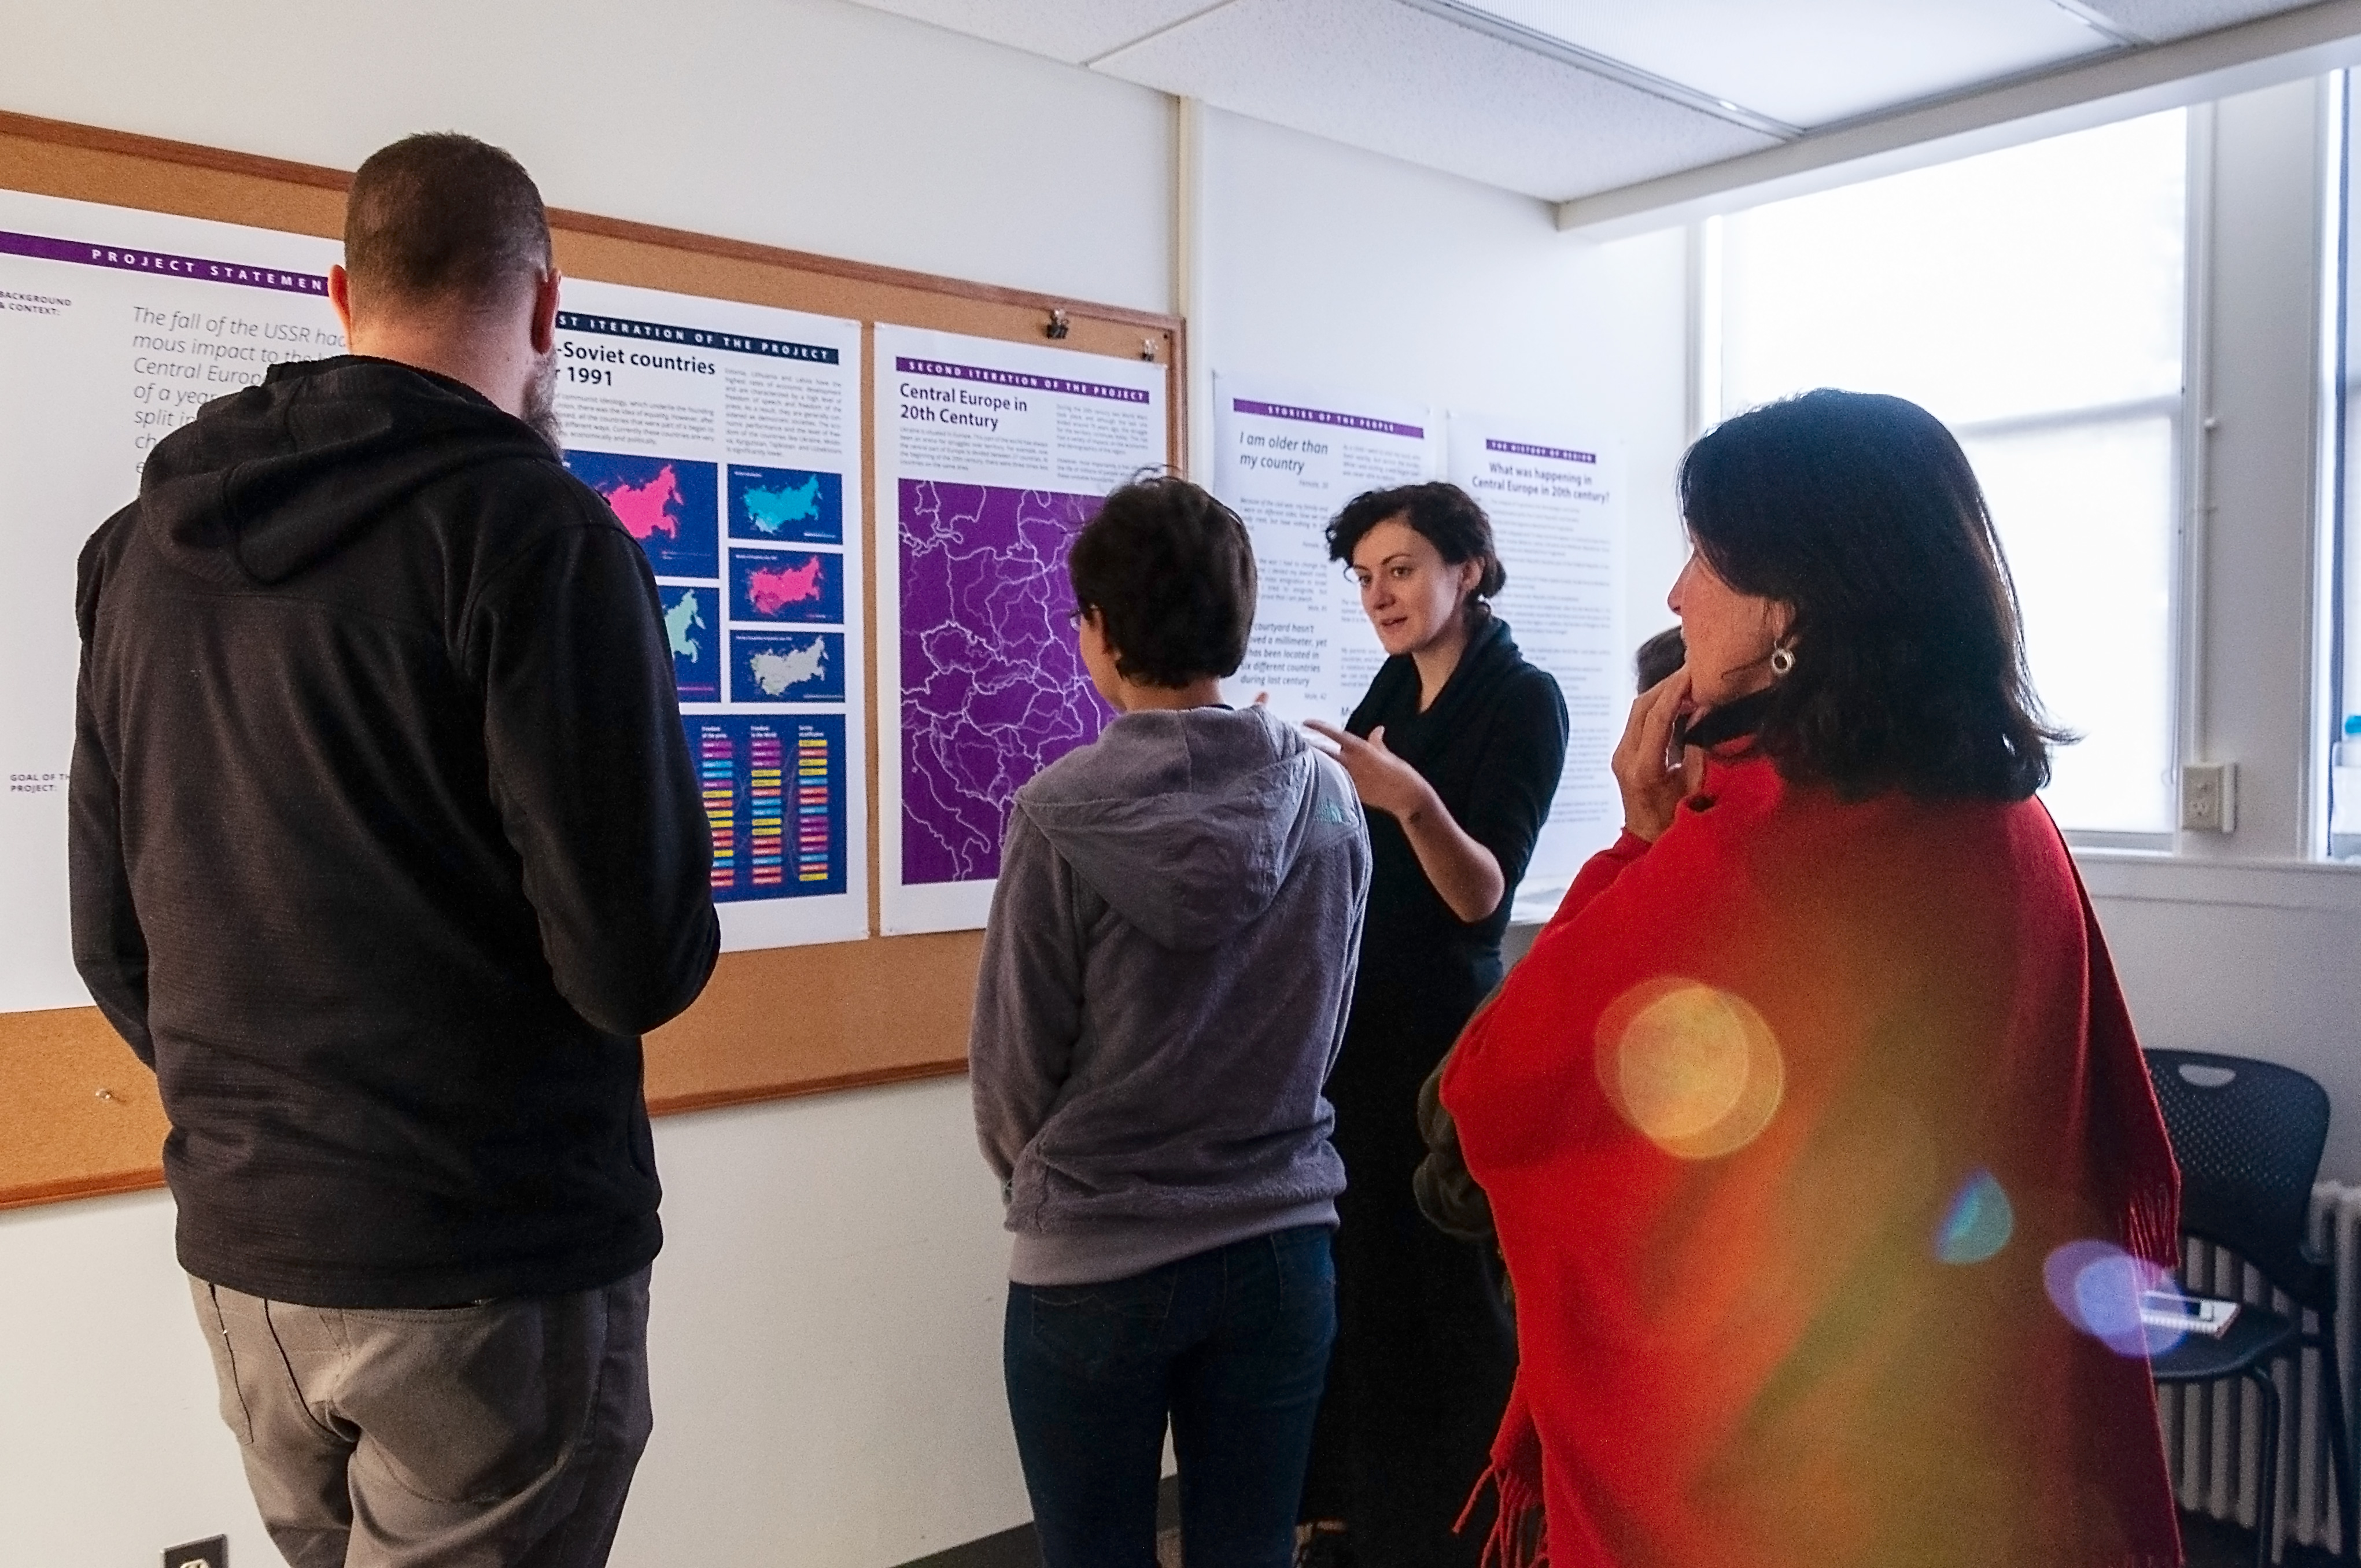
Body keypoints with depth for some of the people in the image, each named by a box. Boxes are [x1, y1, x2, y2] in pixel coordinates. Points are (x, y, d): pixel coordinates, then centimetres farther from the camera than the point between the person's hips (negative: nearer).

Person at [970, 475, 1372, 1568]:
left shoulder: (1061, 814, -17)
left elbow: (1012, 1070, -9)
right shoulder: (1328, 800, -6)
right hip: (1280, 1251, 3)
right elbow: (1324, 1033, 5)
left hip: (1091, 1268, -3)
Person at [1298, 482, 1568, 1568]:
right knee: (1351, 1273, 12)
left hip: (1443, 1031, -7)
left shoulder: (1524, 700, -10)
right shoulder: (1393, 689, 10)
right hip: (1356, 1021, 7)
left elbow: (1482, 894, -20)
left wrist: (1411, 799, -37)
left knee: (1447, 1287, 1)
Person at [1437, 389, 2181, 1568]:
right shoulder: (2019, 830, -2)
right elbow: (2121, 1171, 9)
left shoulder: (1745, 842, -24)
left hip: (1739, 1468, -6)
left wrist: (1641, 838, -7)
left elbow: (1493, 1095, -12)